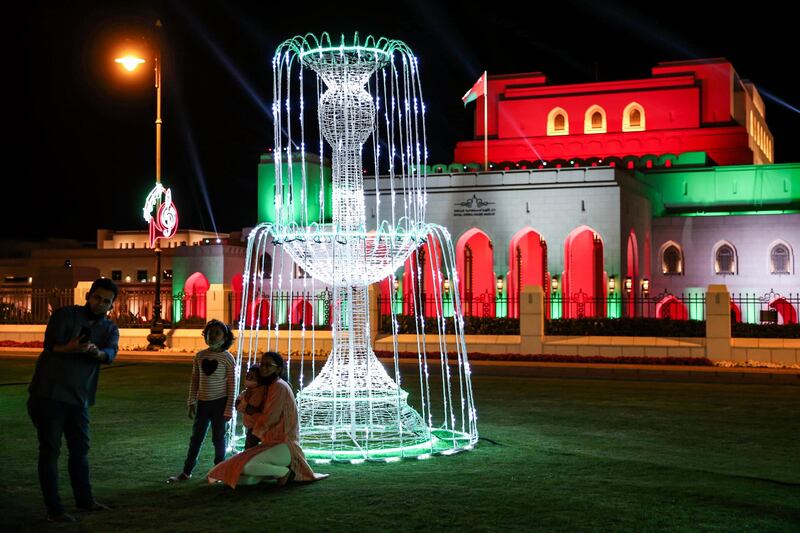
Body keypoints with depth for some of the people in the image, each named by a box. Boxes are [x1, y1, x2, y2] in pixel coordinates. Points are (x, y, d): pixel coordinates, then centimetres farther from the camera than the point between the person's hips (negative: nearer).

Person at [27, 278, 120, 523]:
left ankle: (84, 500, 29)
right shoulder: (65, 315, -5)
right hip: (49, 393, -5)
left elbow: (110, 354, -13)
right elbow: (50, 345, -16)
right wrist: (70, 348, -37)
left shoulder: (110, 329, 7)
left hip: (79, 397, 5)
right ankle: (54, 509, 1)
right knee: (50, 450, -2)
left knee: (80, 449, 15)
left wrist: (96, 351, -36)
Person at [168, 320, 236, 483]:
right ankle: (186, 472, 16)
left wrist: (229, 409, -10)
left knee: (218, 438, 5)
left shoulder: (227, 358, -8)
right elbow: (194, 380, 11)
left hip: (219, 403, -4)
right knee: (196, 438, 10)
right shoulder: (200, 356, 4)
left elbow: (231, 385, -7)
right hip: (202, 402, 4)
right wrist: (191, 402, 7)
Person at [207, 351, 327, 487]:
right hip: (273, 443, 9)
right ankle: (282, 469, 8)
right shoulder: (271, 386, 16)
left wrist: (256, 432, 3)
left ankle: (285, 471, -8)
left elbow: (268, 420, -15)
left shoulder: (279, 387, -13)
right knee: (239, 478, -5)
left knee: (245, 467, -30)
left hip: (284, 446, -9)